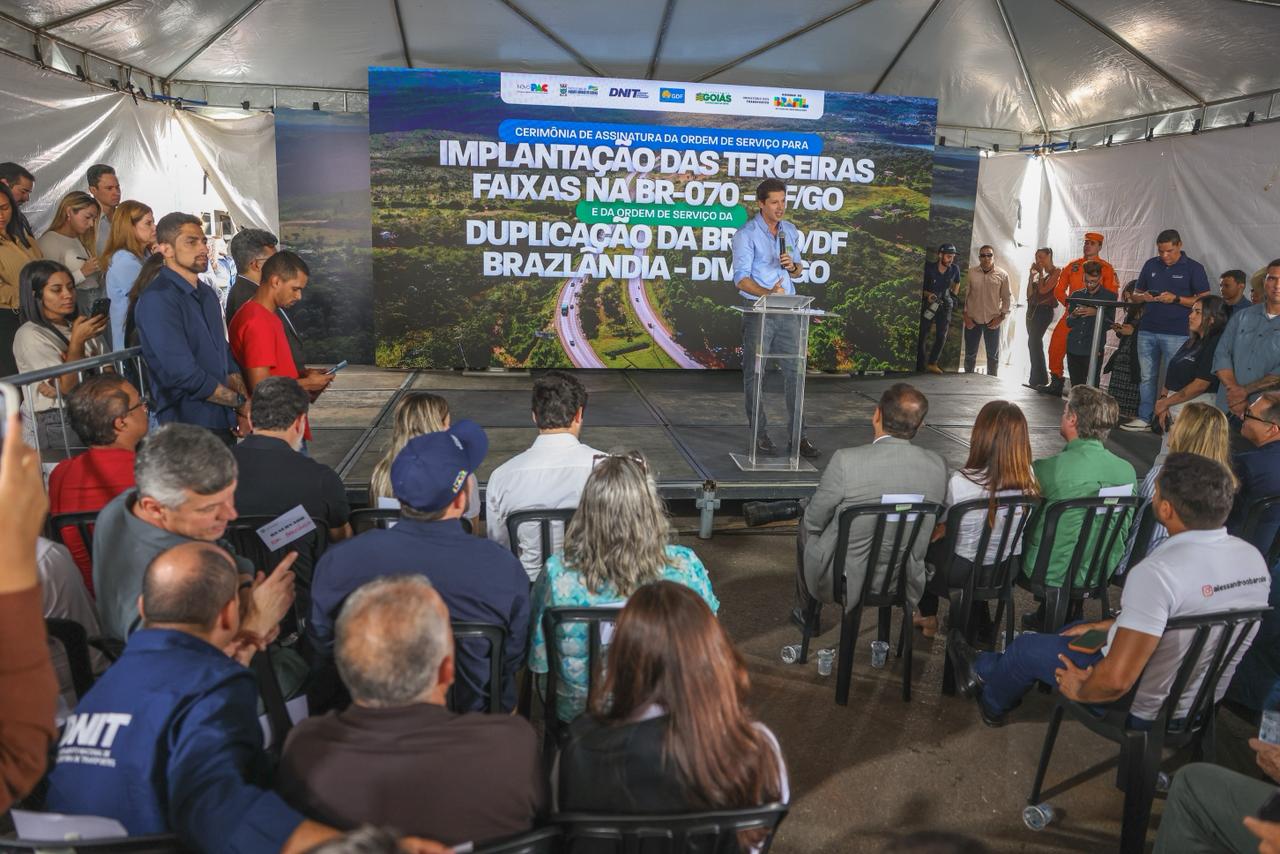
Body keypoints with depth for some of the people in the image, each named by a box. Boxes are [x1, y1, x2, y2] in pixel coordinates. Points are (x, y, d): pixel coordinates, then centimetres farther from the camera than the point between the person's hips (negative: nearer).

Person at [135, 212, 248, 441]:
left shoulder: (207, 294, 14)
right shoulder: (157, 300, -13)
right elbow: (183, 373, -19)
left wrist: (244, 411, 2)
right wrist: (241, 402, -9)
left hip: (225, 424, 8)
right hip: (188, 425, -8)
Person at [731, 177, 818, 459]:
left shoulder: (790, 231, 12)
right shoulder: (746, 234, -6)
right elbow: (741, 278, -12)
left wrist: (793, 266, -6)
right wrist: (768, 293, -28)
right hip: (758, 311, -5)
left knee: (795, 371, 3)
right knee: (754, 373, 2)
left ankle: (798, 435, 8)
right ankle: (759, 434, 10)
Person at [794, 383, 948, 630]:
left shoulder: (846, 461, -26)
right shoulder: (938, 465, -13)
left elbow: (814, 521, -11)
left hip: (847, 580, -3)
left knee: (806, 528, 27)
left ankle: (807, 613, 45)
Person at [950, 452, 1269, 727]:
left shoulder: (1157, 572, -34)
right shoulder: (1253, 557, -8)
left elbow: (1117, 680, -35)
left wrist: (1079, 690, -13)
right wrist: (1108, 625, 14)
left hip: (1144, 712, -7)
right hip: (1203, 706, 7)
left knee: (1028, 646, 14)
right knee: (1082, 631, 27)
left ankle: (991, 704, 46)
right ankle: (985, 668, 45)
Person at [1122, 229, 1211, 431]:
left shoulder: (1194, 268, -1)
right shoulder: (1151, 265, 10)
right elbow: (1135, 295, 17)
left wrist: (1176, 299, -17)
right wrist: (1143, 297, -7)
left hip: (1176, 333, -4)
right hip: (1148, 331, 4)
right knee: (1147, 377, 8)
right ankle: (1144, 418, 15)